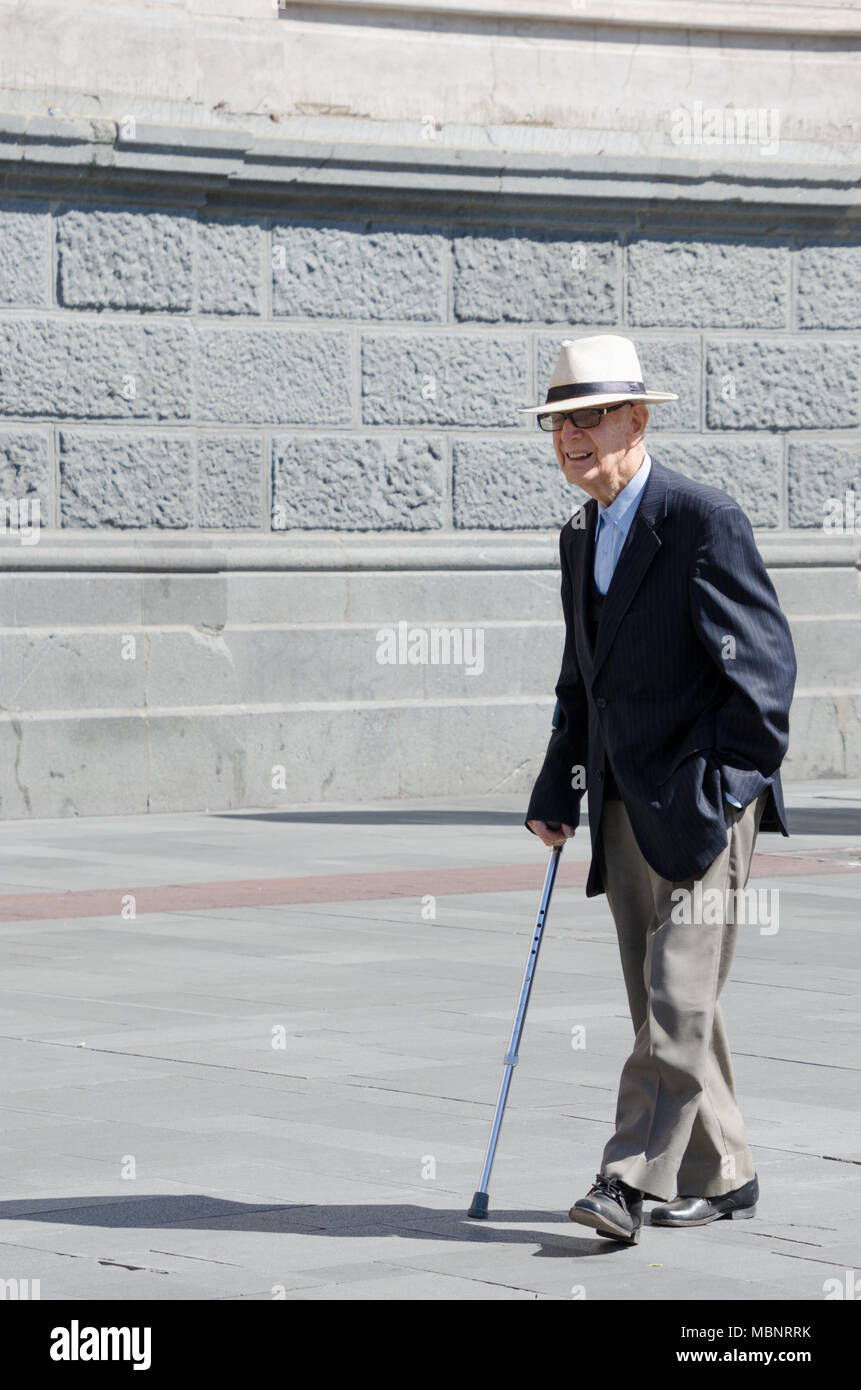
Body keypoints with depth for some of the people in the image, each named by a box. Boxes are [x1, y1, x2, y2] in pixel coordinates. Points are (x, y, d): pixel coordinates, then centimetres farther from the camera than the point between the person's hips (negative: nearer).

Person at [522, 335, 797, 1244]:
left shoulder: (704, 521, -11)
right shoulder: (581, 537, 14)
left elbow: (763, 662, -13)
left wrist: (725, 787, -17)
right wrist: (557, 791, 14)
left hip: (701, 800, -8)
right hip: (624, 804, 8)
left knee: (678, 997, -12)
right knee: (662, 1001, 10)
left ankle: (631, 1179, -15)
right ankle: (719, 1176, 19)